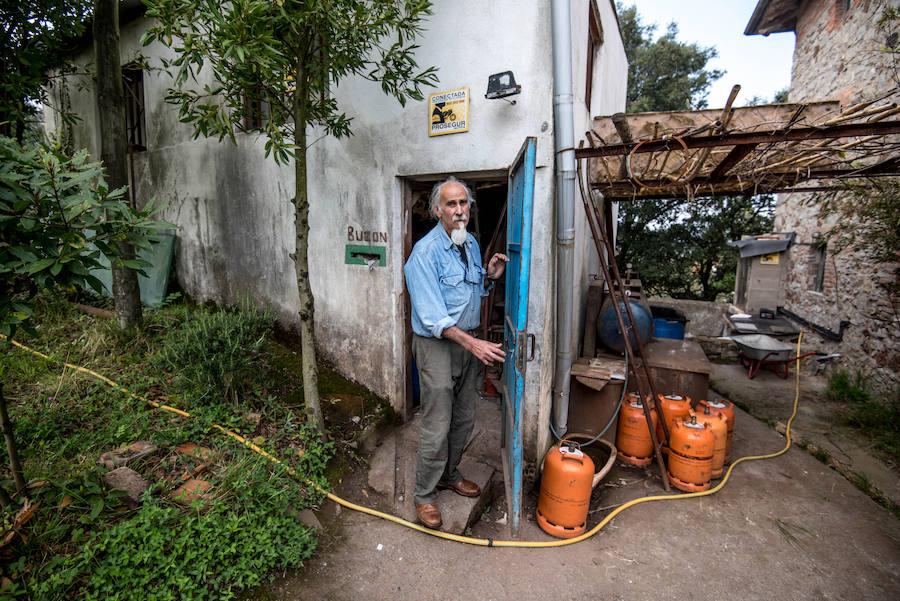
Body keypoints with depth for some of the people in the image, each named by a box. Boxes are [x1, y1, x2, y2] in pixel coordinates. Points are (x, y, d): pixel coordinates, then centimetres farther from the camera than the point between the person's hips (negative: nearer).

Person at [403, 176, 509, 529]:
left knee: (464, 419, 18)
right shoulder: (426, 252, -18)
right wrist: (472, 343, -27)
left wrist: (489, 277, 0)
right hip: (436, 344, -8)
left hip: (467, 341, 8)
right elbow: (433, 316, -23)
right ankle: (424, 494, 23)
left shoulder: (471, 244, 8)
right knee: (437, 426, 1)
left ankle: (449, 475, 40)